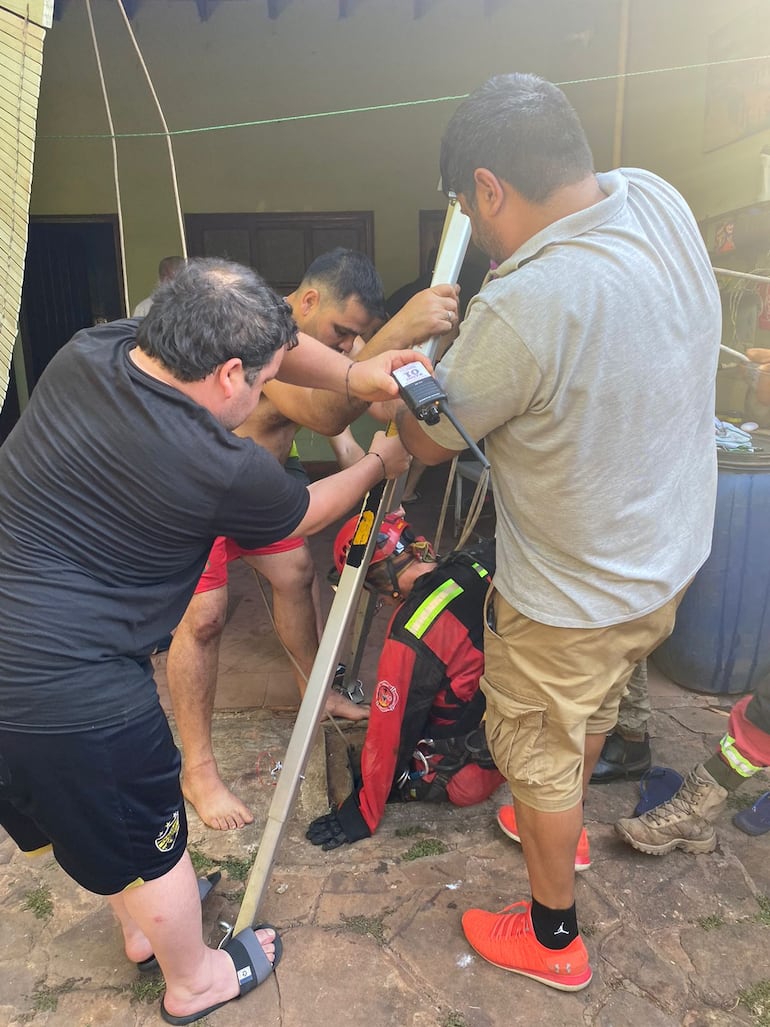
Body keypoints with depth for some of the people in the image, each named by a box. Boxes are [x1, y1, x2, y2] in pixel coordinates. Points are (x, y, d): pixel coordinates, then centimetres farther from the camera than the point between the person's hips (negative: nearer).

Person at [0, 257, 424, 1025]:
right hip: (71, 699, -8)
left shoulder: (91, 349, -5)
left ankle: (142, 925, 56)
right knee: (148, 844, 18)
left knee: (86, 821, 29)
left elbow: (264, 341, 6)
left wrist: (350, 375, -5)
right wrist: (379, 464, 15)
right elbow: (305, 513, -2)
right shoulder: (223, 469, -25)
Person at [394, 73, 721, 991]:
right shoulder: (658, 201, -9)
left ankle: (552, 937, 43)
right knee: (593, 710, 32)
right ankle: (562, 826, 62)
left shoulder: (520, 307, -34)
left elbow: (431, 441, -16)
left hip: (571, 598, -8)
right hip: (671, 557, 8)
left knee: (536, 752, 18)